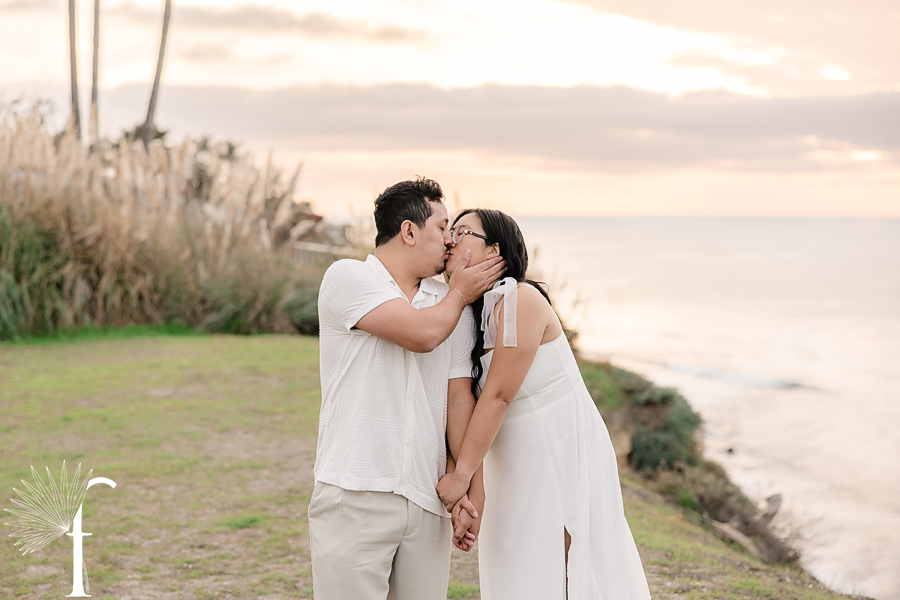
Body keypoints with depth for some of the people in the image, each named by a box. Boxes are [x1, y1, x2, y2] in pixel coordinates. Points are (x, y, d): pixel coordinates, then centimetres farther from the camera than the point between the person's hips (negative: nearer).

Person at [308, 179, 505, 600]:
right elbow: (422, 333, -13)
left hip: (427, 500, 5)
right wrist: (460, 292, 7)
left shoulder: (456, 310, 15)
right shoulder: (348, 277, -1)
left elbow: (460, 400, 10)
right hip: (355, 496, -4)